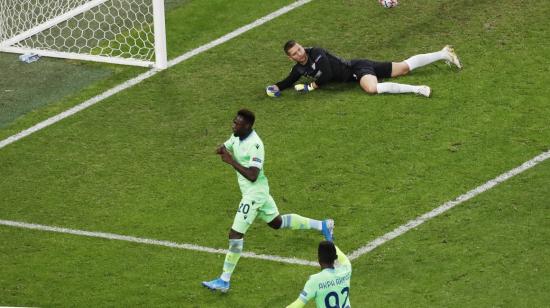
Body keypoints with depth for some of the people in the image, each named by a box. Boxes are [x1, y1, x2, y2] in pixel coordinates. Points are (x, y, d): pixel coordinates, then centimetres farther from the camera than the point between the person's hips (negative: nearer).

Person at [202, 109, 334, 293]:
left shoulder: (255, 145, -26)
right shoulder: (237, 136, 0)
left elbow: (252, 176, -31)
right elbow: (225, 148, 15)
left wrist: (231, 161, -33)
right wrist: (222, 150, -9)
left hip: (254, 192, -10)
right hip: (259, 191, 10)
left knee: (235, 234, -11)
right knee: (276, 222, 26)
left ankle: (224, 282, -7)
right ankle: (322, 225, 37)